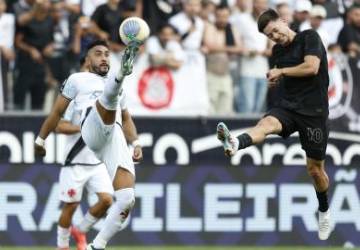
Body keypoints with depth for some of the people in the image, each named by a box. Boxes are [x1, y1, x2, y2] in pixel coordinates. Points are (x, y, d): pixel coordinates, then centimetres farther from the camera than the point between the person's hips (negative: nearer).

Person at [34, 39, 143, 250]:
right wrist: (41, 139, 25)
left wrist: (136, 143, 16)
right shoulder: (78, 79, 24)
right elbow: (57, 112, 26)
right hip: (92, 132, -5)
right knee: (109, 95, -34)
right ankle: (122, 73, -71)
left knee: (127, 199, -12)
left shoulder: (117, 87, 36)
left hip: (117, 140, 5)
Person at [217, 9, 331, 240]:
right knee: (267, 123, -32)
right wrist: (274, 80, 1)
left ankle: (324, 210, 30)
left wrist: (281, 71, -9)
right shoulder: (277, 50, 12)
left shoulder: (309, 37, -5)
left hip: (313, 110, -4)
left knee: (315, 167, 4)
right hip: (287, 106, 4)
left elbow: (311, 67, -18)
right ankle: (235, 143, -64)